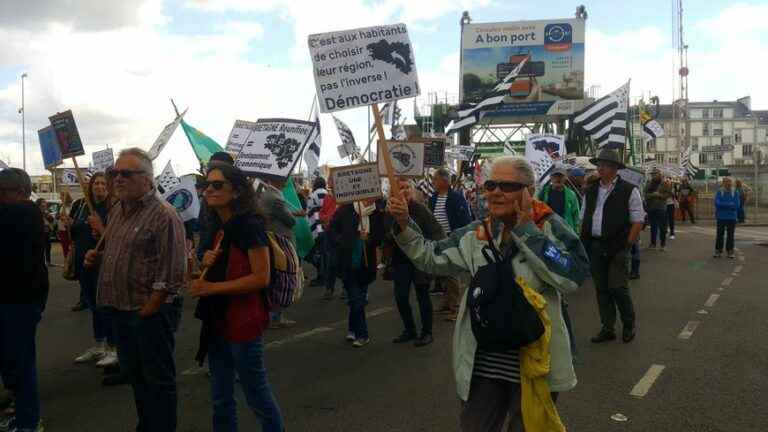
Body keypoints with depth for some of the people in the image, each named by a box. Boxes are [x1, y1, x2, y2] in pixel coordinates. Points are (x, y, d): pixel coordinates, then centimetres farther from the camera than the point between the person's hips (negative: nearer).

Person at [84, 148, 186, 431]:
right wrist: (97, 257, 3)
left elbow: (171, 275, -20)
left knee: (158, 379, 5)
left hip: (151, 312, -8)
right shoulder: (116, 211, 10)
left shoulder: (164, 216, -17)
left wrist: (146, 312, -18)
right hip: (120, 309, 9)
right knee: (133, 374, 20)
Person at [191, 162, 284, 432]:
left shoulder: (249, 225, -15)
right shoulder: (217, 228, 9)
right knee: (221, 400, 17)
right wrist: (206, 264, -2)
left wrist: (212, 287, -21)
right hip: (217, 321, 8)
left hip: (243, 323, -8)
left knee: (257, 396, 5)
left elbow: (261, 278, -22)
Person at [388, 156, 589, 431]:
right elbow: (431, 258, 10)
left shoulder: (548, 227, -10)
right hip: (482, 363, 4)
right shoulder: (476, 234, 2)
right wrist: (404, 226, -4)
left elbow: (573, 277, -25)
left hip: (535, 363, -3)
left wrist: (526, 230, -22)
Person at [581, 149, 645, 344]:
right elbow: (584, 220, 16)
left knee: (618, 287, -6)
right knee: (601, 289, 10)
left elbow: (638, 221, -4)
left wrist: (627, 245, -10)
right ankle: (607, 328, 21)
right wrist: (584, 242, 6)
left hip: (617, 247, -5)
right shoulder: (590, 191, 12)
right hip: (594, 246, 5)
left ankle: (629, 325, 18)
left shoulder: (629, 191, -3)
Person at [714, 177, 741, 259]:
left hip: (732, 217, 1)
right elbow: (717, 203, -11)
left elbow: (737, 205, -6)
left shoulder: (735, 192, 3)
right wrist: (731, 205, -13)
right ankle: (718, 251, 9)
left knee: (730, 235, 3)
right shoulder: (719, 192, 0)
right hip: (721, 217, -1)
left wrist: (724, 204, -12)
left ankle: (730, 252, 10)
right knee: (720, 235, 2)